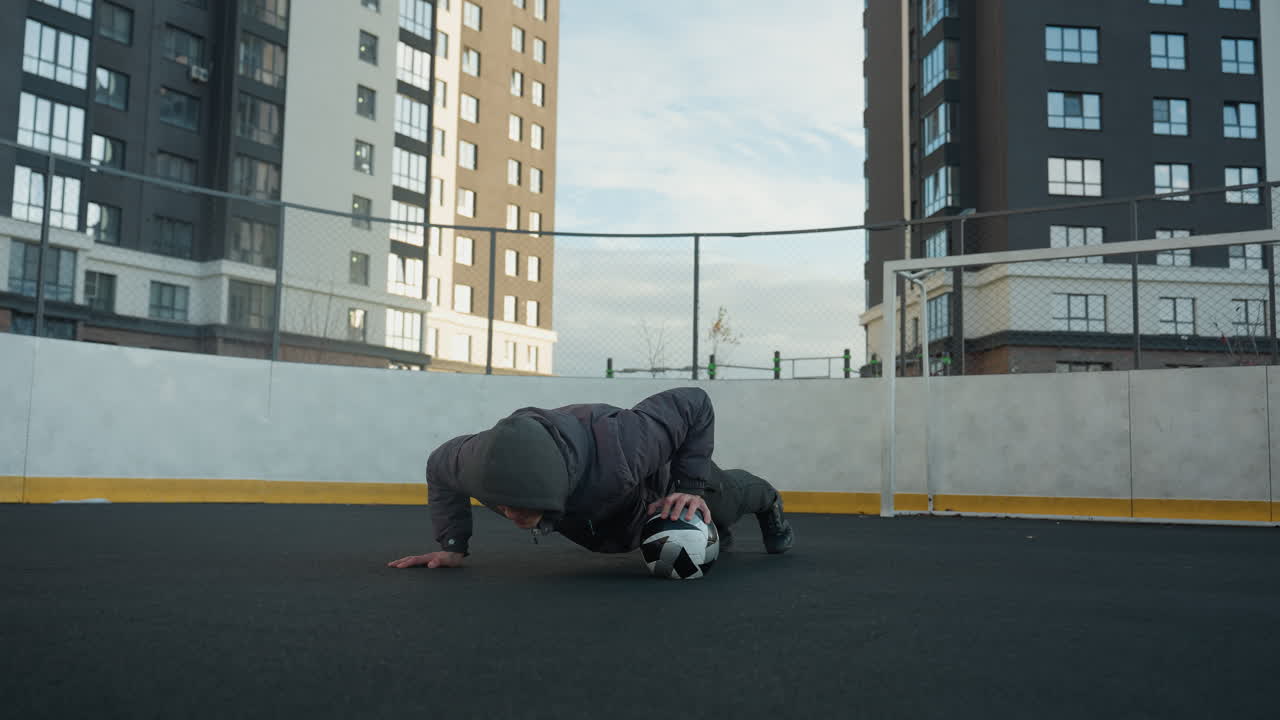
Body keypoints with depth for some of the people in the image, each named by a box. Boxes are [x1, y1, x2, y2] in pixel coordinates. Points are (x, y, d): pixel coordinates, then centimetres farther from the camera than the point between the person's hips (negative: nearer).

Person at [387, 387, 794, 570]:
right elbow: (439, 467, -15)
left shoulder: (623, 452, -53)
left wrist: (693, 487, -36)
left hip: (656, 478, -3)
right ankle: (719, 532, 71)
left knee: (720, 500, 31)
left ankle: (770, 506, 67)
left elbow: (695, 403, -35)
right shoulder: (482, 461, -42)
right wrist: (452, 546, -21)